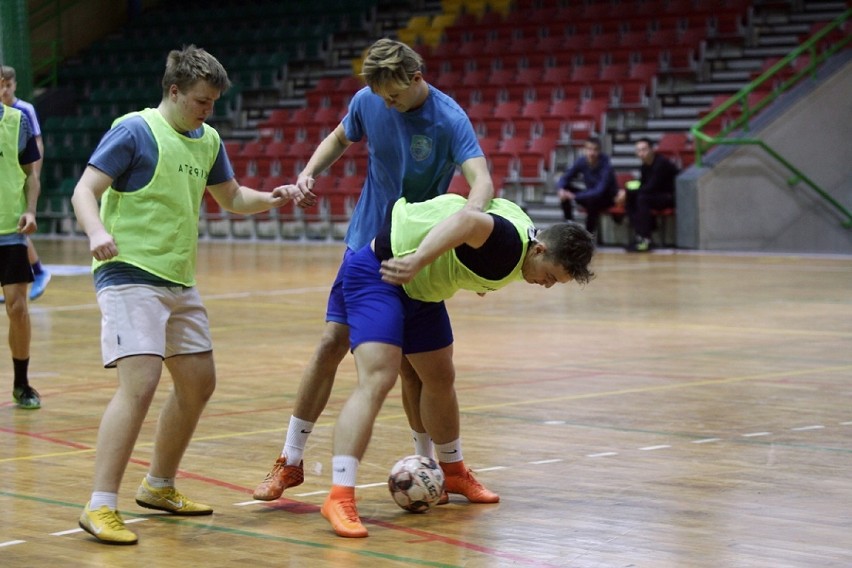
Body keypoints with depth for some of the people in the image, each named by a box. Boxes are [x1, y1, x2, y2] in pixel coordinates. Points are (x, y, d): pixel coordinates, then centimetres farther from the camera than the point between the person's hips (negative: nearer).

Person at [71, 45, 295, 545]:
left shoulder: (207, 140, 12)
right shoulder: (134, 130, -9)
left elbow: (232, 197, 24)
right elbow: (85, 190, -13)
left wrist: (271, 199, 3)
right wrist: (97, 231, -32)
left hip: (180, 282, 8)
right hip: (129, 274, -8)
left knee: (199, 383, 14)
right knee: (141, 382, -20)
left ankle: (159, 487, 32)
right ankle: (101, 507, -17)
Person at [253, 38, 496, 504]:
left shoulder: (449, 120, -20)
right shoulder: (367, 102, -7)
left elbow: (481, 181, -34)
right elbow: (340, 138, 15)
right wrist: (309, 172, -5)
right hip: (366, 244, 3)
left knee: (412, 364, -3)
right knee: (332, 343, -4)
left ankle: (430, 466, 15)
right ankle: (290, 461, 5)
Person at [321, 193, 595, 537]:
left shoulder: (520, 244, 1)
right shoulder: (509, 242, -29)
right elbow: (466, 221, -49)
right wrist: (417, 261, -58)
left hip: (421, 288, 10)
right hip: (380, 274, -10)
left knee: (440, 380, 21)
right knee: (377, 380, -24)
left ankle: (453, 473, 43)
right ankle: (339, 497, -30)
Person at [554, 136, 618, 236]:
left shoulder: (605, 165, -26)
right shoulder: (581, 161, -12)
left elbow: (600, 191, -35)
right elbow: (564, 179, -7)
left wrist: (575, 196, -43)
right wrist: (561, 189, -32)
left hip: (607, 197, -5)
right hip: (590, 193, 5)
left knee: (592, 199, -38)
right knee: (566, 188, -17)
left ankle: (589, 234, -23)